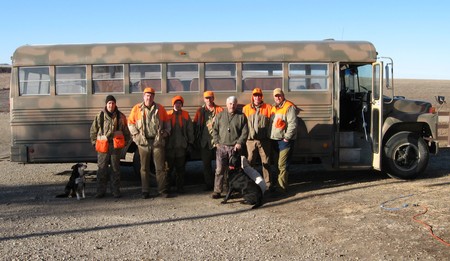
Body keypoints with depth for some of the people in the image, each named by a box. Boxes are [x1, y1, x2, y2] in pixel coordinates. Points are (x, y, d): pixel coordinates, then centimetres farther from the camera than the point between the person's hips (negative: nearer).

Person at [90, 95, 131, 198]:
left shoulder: (120, 116, 6)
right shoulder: (100, 116, 4)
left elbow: (126, 131, 14)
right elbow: (93, 130, 11)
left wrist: (125, 142, 9)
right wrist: (94, 142, 7)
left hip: (116, 146, 1)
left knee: (116, 169, 6)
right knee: (102, 169, 2)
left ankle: (116, 191, 14)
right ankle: (101, 191, 10)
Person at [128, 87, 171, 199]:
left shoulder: (160, 108, 7)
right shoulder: (137, 108, 5)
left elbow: (167, 122, 15)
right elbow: (130, 122, 9)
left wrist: (166, 132, 3)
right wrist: (136, 134, -2)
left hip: (157, 141, 0)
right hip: (143, 142, 0)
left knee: (160, 167, 0)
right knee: (144, 168, 6)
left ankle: (163, 190, 6)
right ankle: (145, 191, 14)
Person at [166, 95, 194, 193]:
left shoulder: (186, 115, 6)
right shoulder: (168, 115, 2)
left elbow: (190, 130, 9)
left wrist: (190, 143, 4)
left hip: (181, 145, 1)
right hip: (169, 145, -1)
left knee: (180, 168, 7)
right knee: (168, 168, 5)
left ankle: (180, 187, 16)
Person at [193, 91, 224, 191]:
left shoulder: (220, 110, 4)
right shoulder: (200, 111, 10)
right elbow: (195, 125, 11)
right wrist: (197, 140, 4)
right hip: (205, 141, 2)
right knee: (206, 164, 7)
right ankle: (209, 184, 16)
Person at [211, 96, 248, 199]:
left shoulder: (241, 116, 5)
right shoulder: (220, 115, 10)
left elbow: (245, 132, 2)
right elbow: (215, 129, 12)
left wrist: (239, 143, -8)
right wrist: (216, 142, 3)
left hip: (235, 147, -1)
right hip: (222, 147, 1)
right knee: (219, 170, -2)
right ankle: (217, 190, 3)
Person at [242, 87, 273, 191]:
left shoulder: (268, 107, 3)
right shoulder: (246, 108, 7)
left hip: (264, 140, -1)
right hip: (250, 140, 1)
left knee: (266, 162, 4)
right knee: (249, 162, 6)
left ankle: (267, 183, 12)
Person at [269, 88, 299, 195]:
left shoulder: (289, 107, -10)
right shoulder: (274, 108, 17)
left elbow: (292, 124, -17)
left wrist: (286, 138, -19)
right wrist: (270, 136, 14)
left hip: (285, 141, -9)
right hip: (275, 140, 9)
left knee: (282, 165, -9)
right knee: (277, 164, 15)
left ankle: (281, 188, -5)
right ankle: (279, 185, 25)